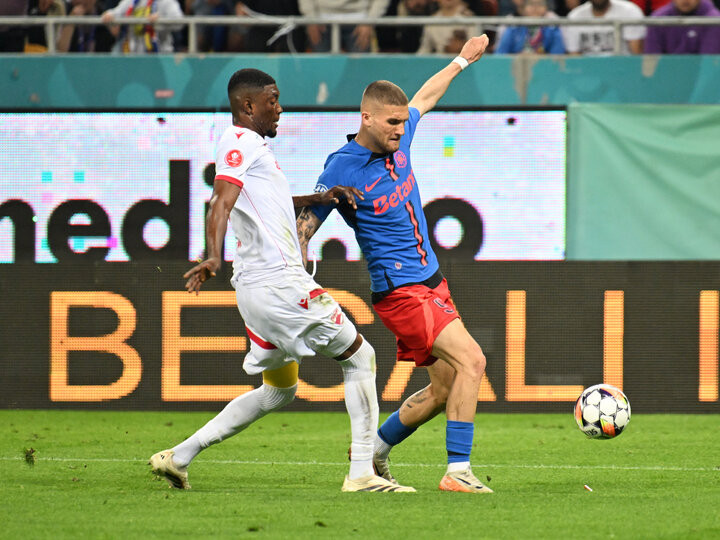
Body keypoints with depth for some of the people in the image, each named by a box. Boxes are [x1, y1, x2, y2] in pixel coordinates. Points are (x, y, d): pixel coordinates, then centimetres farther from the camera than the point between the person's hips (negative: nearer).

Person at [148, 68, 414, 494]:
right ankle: (362, 473, -5)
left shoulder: (252, 146, 22)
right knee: (359, 356, 0)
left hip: (257, 288, 10)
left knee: (278, 390, 20)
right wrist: (215, 256, -38)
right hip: (279, 281, -10)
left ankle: (179, 457, 15)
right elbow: (222, 203, -23)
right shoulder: (241, 142, -8)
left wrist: (320, 198, 26)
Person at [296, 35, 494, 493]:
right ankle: (458, 470, -20)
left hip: (430, 281, 8)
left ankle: (374, 452, 25)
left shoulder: (398, 140, 6)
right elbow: (304, 227, -11)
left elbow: (425, 97, 26)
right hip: (400, 288, -8)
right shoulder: (343, 169, -14)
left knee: (444, 390, 8)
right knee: (471, 360, -21)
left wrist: (464, 59, 37)